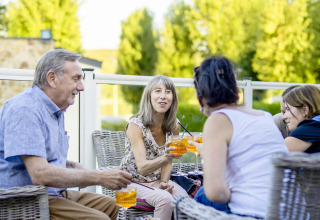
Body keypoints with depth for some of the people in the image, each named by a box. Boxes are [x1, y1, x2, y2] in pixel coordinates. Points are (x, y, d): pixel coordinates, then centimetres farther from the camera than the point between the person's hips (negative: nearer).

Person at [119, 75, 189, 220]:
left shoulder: (174, 126, -4)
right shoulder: (136, 125, -20)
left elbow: (167, 162, 7)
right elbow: (142, 167, -28)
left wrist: (164, 182, -12)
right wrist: (164, 158, -47)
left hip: (156, 181, 5)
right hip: (132, 182, -4)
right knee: (165, 199, -31)